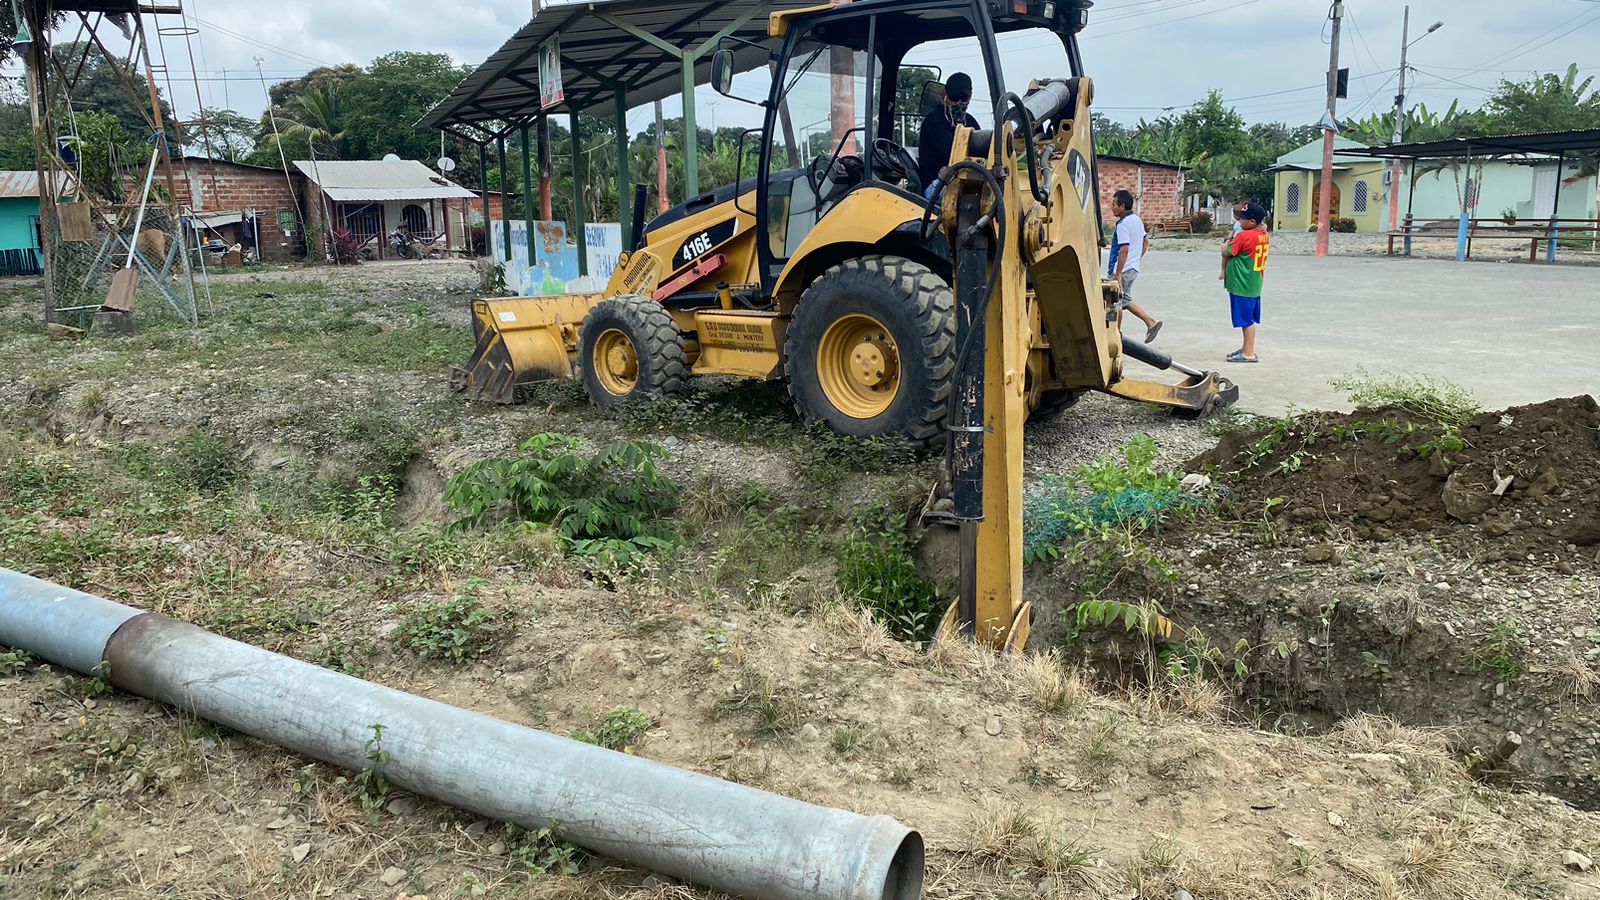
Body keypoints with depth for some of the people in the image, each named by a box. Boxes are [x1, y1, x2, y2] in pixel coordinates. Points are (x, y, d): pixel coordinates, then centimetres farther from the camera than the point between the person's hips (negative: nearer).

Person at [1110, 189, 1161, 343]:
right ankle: (1151, 322, 10)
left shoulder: (1123, 224, -18)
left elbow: (1124, 250, -24)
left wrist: (1117, 274, -24)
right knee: (1126, 300, 19)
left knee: (1116, 302, 1)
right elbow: (1146, 242, 20)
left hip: (1123, 269, -9)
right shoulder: (1137, 219, 11)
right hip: (1134, 268, 9)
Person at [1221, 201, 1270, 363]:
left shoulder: (1243, 236, -19)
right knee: (1250, 319, 17)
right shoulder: (1265, 235, 7)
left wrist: (1228, 242, 10)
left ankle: (1249, 354, 2)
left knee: (1247, 320, -3)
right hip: (1255, 285, 9)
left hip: (1242, 286, -9)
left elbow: (1226, 252, -9)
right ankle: (1247, 348, 28)